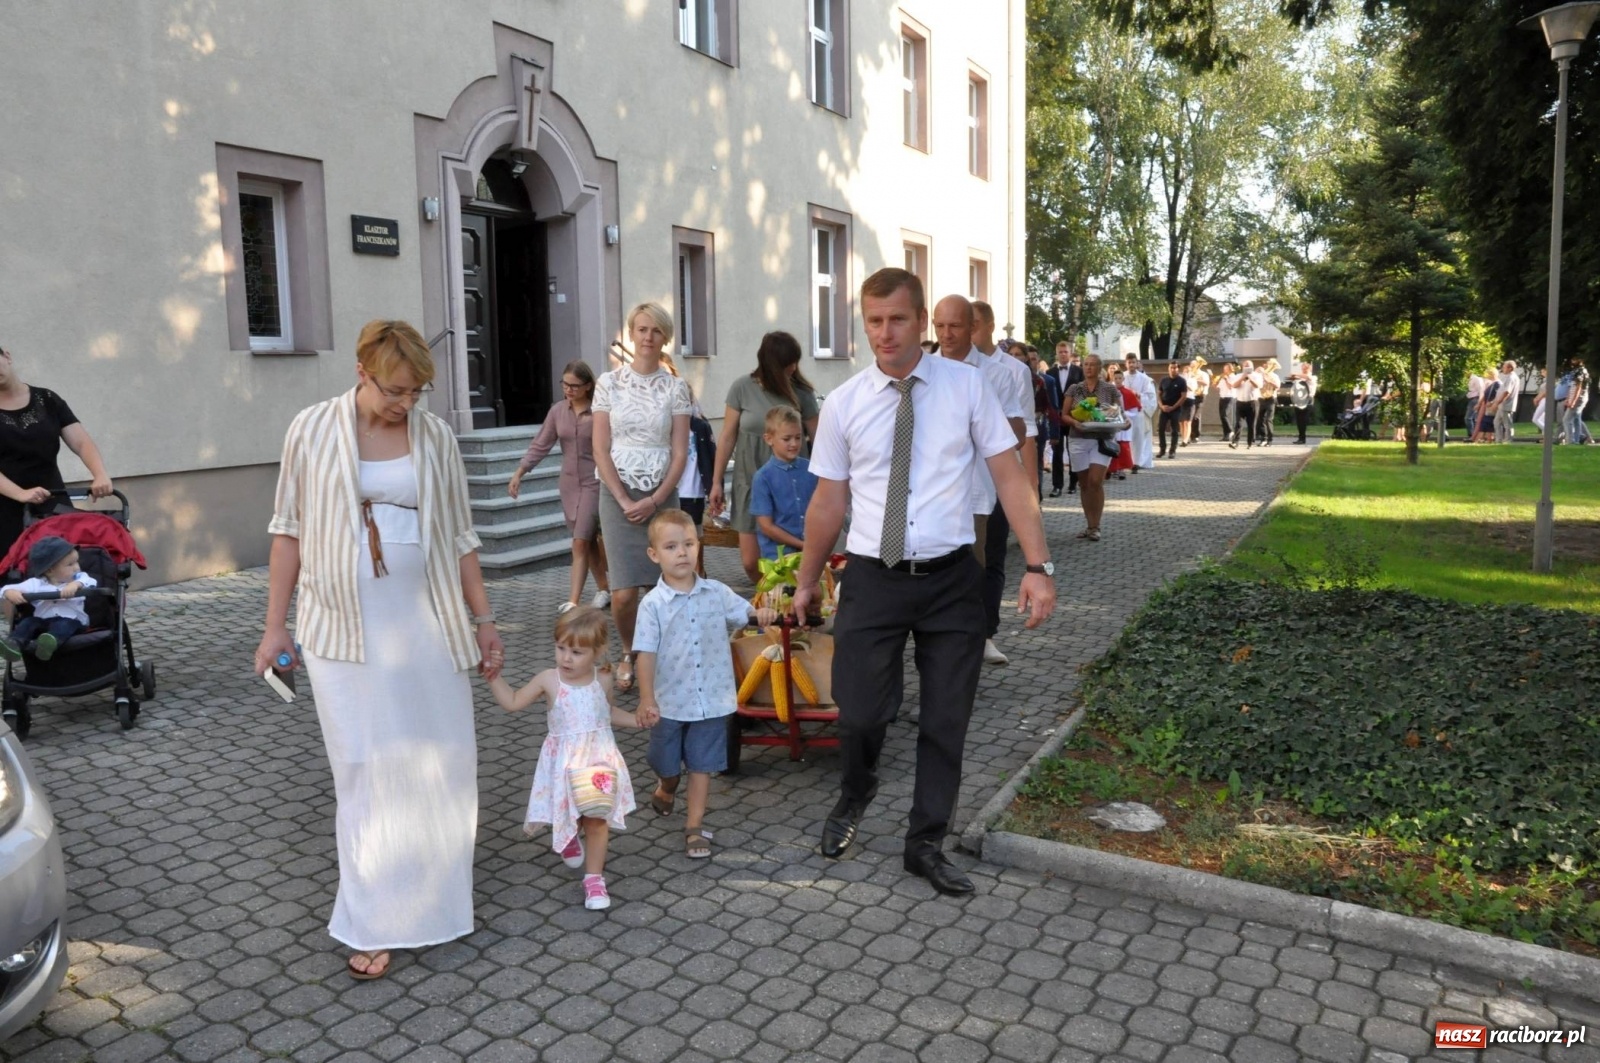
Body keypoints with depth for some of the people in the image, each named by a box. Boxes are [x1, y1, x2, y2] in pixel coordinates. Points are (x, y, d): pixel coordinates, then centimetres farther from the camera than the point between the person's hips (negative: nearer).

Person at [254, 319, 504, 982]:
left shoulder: (435, 436, 3)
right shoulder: (314, 430, -2)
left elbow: (459, 536, 8)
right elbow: (290, 530, 4)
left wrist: (483, 620, 6)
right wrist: (276, 625, 3)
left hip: (425, 622, 2)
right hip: (346, 628, -2)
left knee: (439, 758, 6)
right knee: (366, 769, 0)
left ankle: (432, 890, 27)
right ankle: (375, 924, 11)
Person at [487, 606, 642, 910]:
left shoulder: (602, 680, -5)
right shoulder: (549, 680, -10)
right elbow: (512, 702, 3)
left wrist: (635, 719, 3)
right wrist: (493, 675, -6)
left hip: (598, 758, 0)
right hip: (564, 761, 0)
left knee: (597, 819, 2)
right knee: (567, 816, 12)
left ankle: (594, 877, 15)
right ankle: (570, 838, 49)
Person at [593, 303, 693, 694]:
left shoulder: (676, 388, 3)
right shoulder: (609, 383, 2)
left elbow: (680, 453, 0)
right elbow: (600, 449, -1)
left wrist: (654, 501, -10)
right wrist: (625, 501, -9)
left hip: (662, 495, 1)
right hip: (618, 494, -1)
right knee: (624, 592, -7)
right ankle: (628, 655, 20)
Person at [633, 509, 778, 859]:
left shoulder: (718, 593, -5)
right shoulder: (652, 604, -13)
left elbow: (745, 614, 4)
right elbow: (646, 653, -15)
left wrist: (763, 615, -20)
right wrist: (646, 699, -22)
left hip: (712, 700, 1)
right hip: (669, 703, -1)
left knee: (702, 765, 9)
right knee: (667, 764, 19)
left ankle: (694, 826, 22)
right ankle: (666, 790, 52)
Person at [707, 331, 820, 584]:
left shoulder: (801, 392, -1)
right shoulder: (743, 388, -3)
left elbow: (817, 438, 1)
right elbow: (727, 437, 3)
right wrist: (716, 483, 3)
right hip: (751, 481, 0)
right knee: (751, 562, 2)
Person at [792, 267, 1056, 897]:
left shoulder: (964, 387, -2)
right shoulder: (843, 404, 0)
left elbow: (1010, 477, -3)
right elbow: (829, 499, 7)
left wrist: (1038, 567, -11)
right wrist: (807, 581, 13)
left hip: (951, 579, 1)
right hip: (873, 579, 0)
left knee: (946, 722, 10)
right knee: (860, 712, -2)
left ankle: (926, 845, 31)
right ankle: (856, 794, 34)